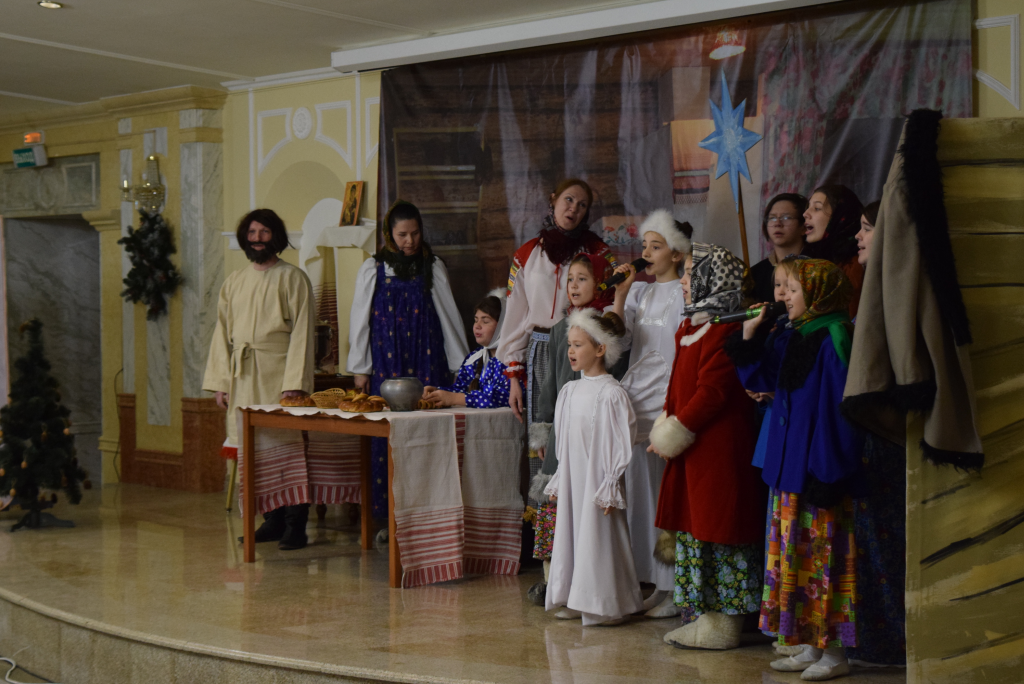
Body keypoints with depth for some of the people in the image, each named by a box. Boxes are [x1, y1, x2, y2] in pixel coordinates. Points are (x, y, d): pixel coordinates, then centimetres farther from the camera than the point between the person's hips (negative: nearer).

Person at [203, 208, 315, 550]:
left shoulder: (293, 279, 1)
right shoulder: (234, 282, 16)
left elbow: (302, 333, -5)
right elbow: (222, 333, 16)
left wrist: (295, 382, -14)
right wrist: (220, 382, 7)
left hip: (278, 377, -5)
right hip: (242, 378, 5)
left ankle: (295, 524, -4)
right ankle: (273, 520, 12)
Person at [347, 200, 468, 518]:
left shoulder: (434, 268, 8)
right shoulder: (373, 269, 6)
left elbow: (449, 316, 11)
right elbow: (359, 320, 8)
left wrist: (462, 365, 11)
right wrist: (360, 368, 5)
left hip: (426, 361, 0)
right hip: (386, 363, 0)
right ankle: (389, 517, 3)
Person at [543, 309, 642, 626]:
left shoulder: (611, 394, -13)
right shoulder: (569, 391, 9)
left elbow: (621, 444, -13)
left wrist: (610, 488, -14)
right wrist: (558, 481, 16)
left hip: (597, 479, -7)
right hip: (571, 480, 7)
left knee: (597, 537, -3)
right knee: (570, 531, 10)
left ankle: (605, 606, 7)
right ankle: (576, 600, 20)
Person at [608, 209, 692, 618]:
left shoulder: (686, 293, -4)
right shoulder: (639, 291, 15)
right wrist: (620, 296, -5)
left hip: (669, 406, -6)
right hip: (636, 404, 6)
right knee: (642, 496, 8)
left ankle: (679, 592, 3)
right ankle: (658, 584, 18)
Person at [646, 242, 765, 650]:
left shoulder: (725, 330, -16)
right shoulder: (691, 327, 16)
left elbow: (712, 392, -20)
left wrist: (674, 433, -15)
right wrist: (665, 429, 8)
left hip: (719, 448, -10)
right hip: (691, 448, 10)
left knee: (716, 529, -4)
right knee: (694, 527, 13)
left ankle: (723, 623, 3)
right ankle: (700, 613, 22)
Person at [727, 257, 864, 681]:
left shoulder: (833, 340, -15)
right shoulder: (797, 339, 12)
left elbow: (838, 411, -19)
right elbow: (762, 380, 24)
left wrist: (827, 473, -21)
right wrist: (749, 336, 13)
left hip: (819, 473, -9)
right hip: (791, 473, 9)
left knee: (824, 560, -2)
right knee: (796, 557, 13)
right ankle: (811, 646, 22)